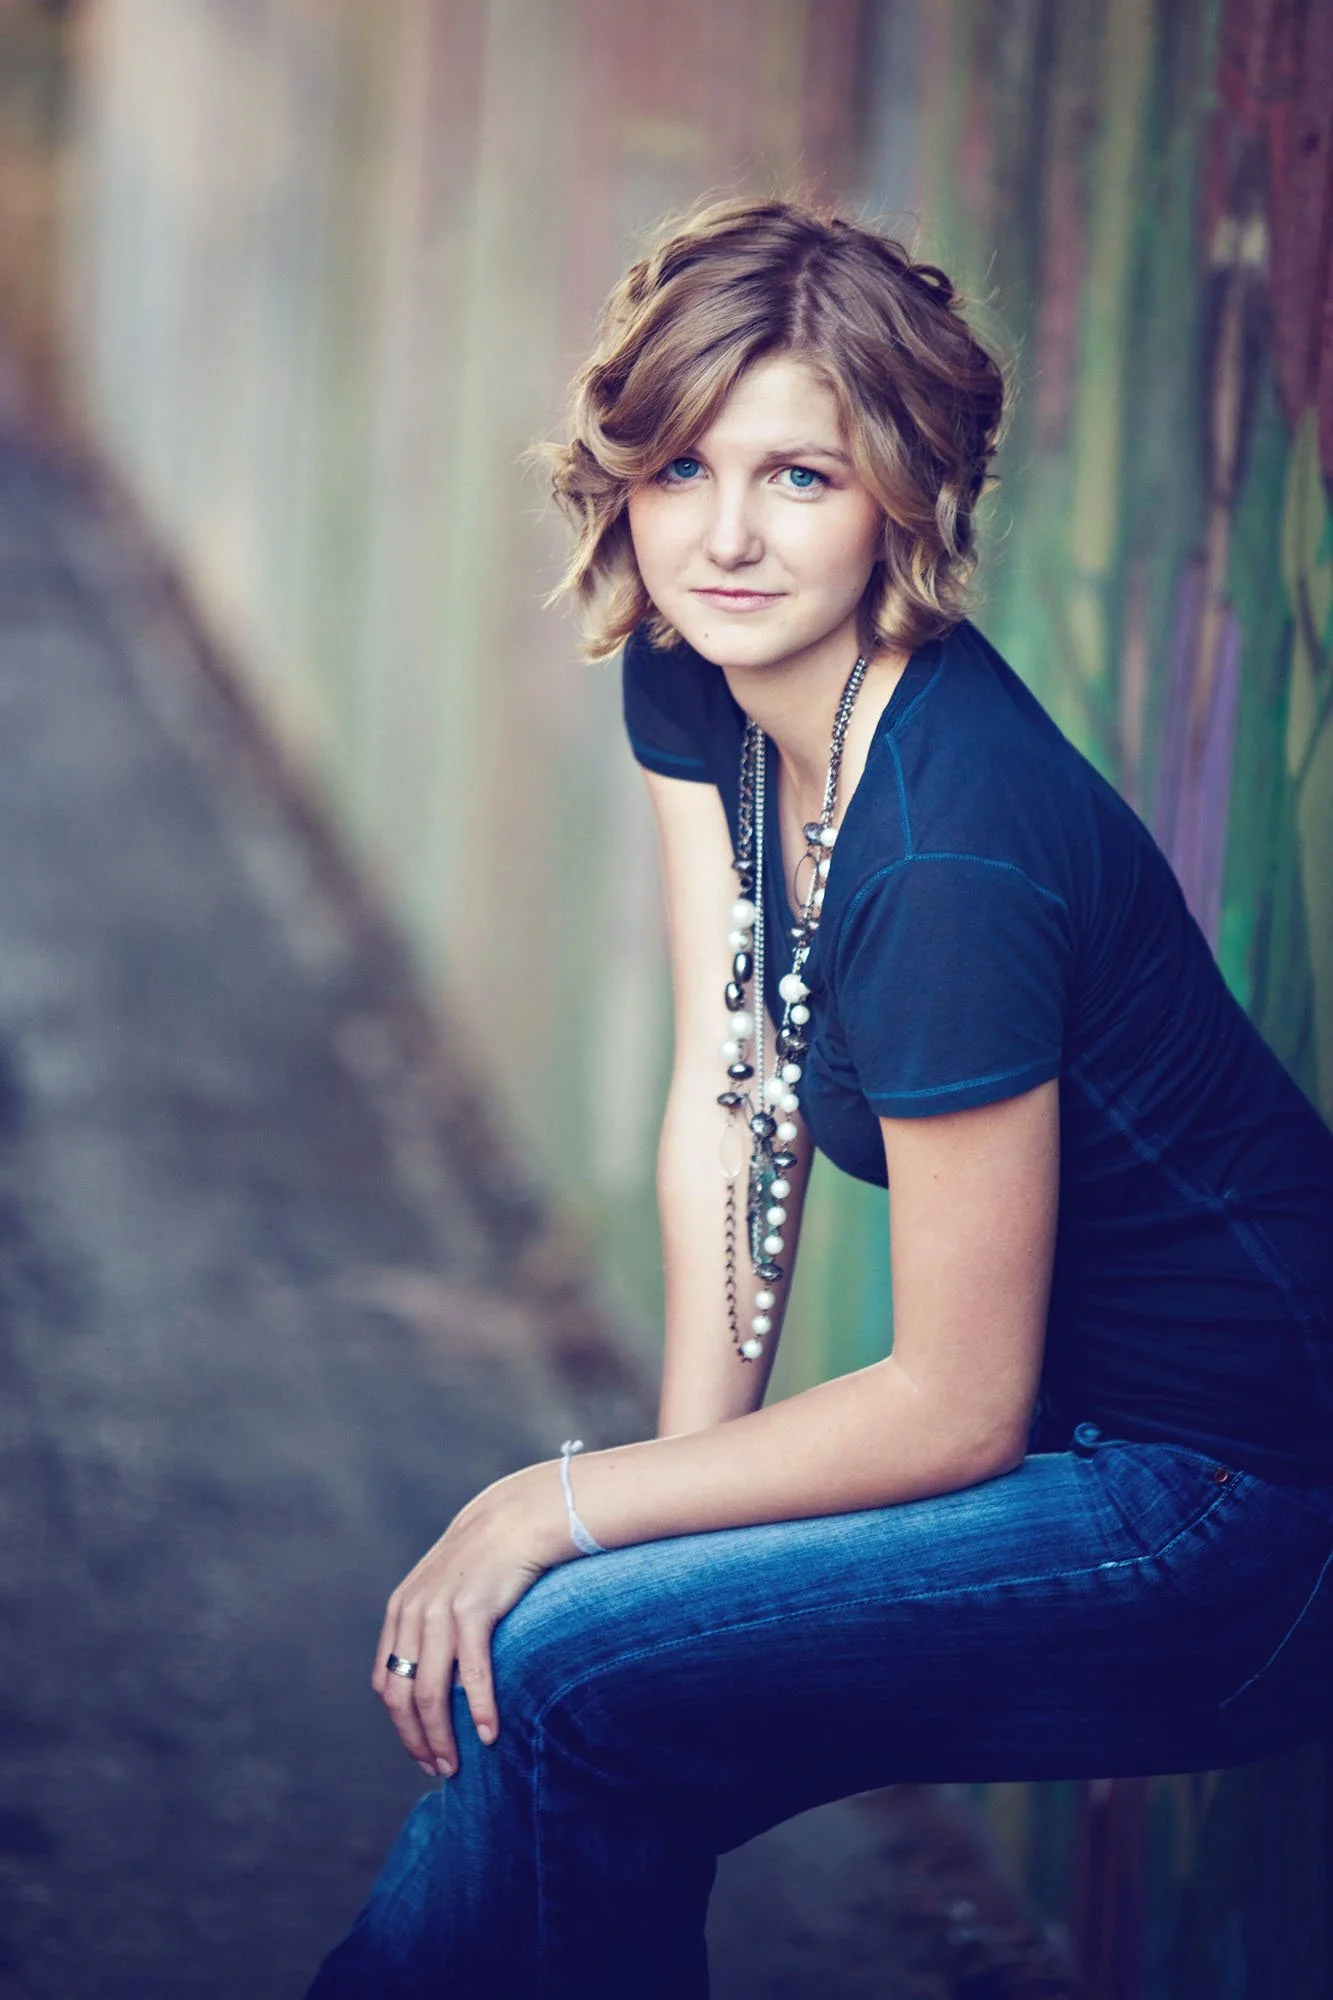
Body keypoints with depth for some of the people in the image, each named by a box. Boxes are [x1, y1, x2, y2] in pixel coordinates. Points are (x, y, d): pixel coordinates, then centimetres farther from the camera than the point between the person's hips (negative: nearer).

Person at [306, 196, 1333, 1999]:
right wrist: (684, 1473, -5)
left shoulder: (950, 858, -29)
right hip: (1091, 1430, 8)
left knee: (560, 1672, -18)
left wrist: (562, 1508, -13)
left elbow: (954, 1410, -22)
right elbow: (728, 1100, 2)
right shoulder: (693, 679, -5)